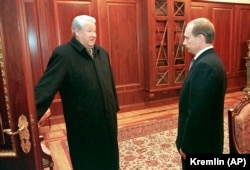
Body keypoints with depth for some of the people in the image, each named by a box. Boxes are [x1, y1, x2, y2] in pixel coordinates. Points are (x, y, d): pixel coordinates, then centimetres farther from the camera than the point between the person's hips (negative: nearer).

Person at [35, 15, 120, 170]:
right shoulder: (63, 54, -14)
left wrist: (115, 106, 16)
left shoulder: (102, 53, 6)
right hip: (83, 123, -6)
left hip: (107, 118, 6)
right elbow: (46, 87, -21)